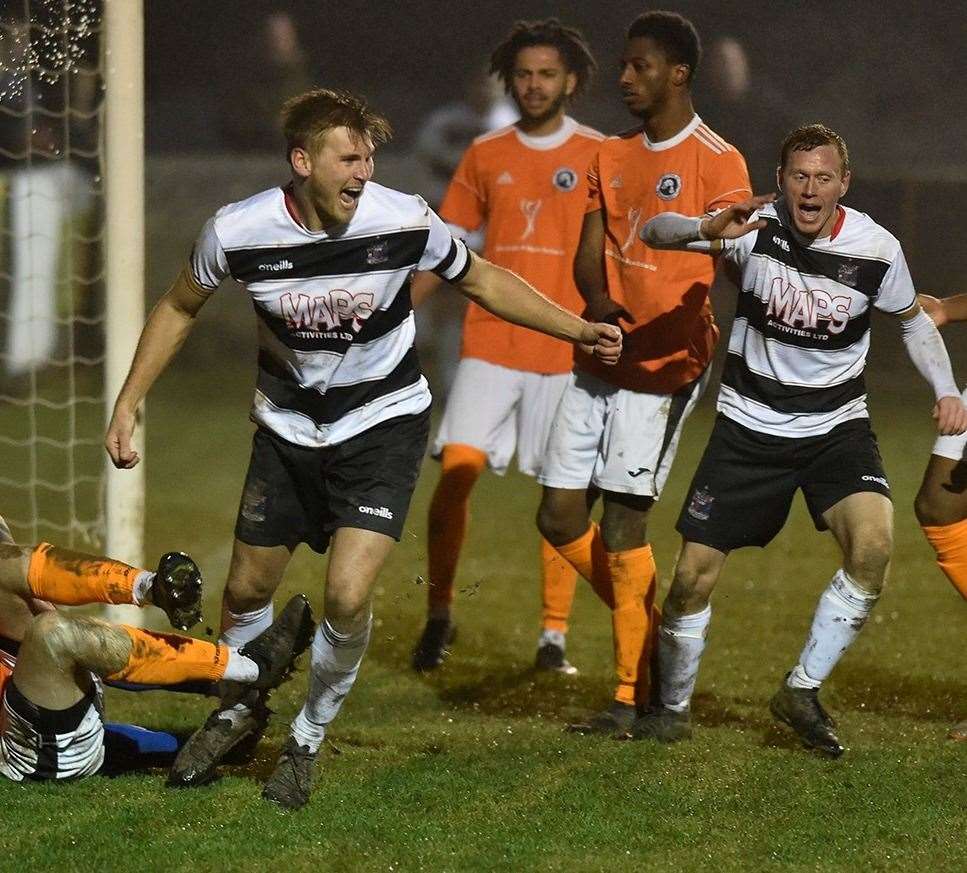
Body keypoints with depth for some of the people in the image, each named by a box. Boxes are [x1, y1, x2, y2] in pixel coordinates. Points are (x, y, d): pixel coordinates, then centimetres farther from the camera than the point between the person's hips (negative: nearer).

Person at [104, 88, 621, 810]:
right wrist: (128, 403, 0)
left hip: (383, 423, -2)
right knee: (248, 589, 10)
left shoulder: (404, 222, -22)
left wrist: (579, 330, -6)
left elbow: (483, 281, -1)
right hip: (289, 426, 2)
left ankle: (310, 738, 9)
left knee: (348, 595, -17)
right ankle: (240, 709, 43)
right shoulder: (238, 231, -19)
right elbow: (180, 306, 2)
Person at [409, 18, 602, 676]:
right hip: (490, 345, 2)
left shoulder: (600, 157, 1)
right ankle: (440, 613, 0)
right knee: (457, 468, -12)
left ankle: (555, 635, 9)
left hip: (568, 352, -2)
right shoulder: (486, 155, 9)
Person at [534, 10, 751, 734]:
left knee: (623, 524, -9)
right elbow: (589, 254, 9)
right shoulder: (612, 158, 15)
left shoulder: (718, 163, -7)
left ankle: (635, 695, -1)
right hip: (599, 358, 7)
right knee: (560, 517, 4)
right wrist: (599, 304, -12)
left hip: (666, 365, -7)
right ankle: (651, 634, 23)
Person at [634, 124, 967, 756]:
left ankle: (803, 691, -8)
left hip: (837, 425, 0)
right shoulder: (756, 227, -14)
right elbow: (654, 232, -24)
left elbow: (914, 321, 10)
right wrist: (707, 230, -46)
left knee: (874, 542, -25)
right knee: (694, 576, -4)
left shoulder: (876, 249, -9)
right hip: (750, 425, 0)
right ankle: (674, 710, 22)